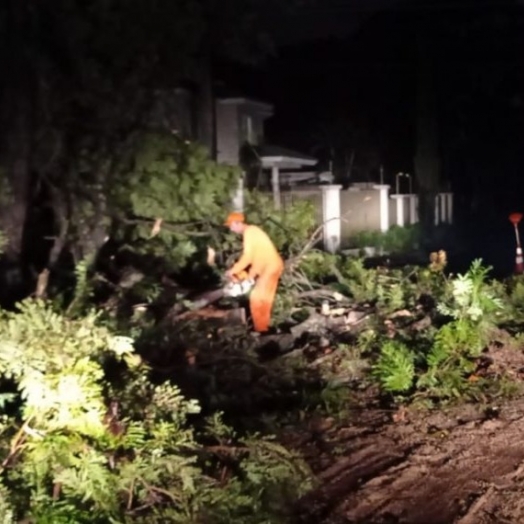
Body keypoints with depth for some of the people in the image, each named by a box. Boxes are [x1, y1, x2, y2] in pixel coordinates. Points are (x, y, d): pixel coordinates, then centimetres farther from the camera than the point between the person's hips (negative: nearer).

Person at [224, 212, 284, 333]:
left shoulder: (249, 232, -14)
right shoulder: (251, 231, 17)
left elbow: (247, 257, -20)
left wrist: (233, 271, -13)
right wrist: (250, 276, 15)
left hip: (270, 267, -10)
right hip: (271, 267, 10)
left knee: (257, 298, -6)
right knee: (264, 299, 16)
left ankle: (260, 329, -2)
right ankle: (263, 327, 24)